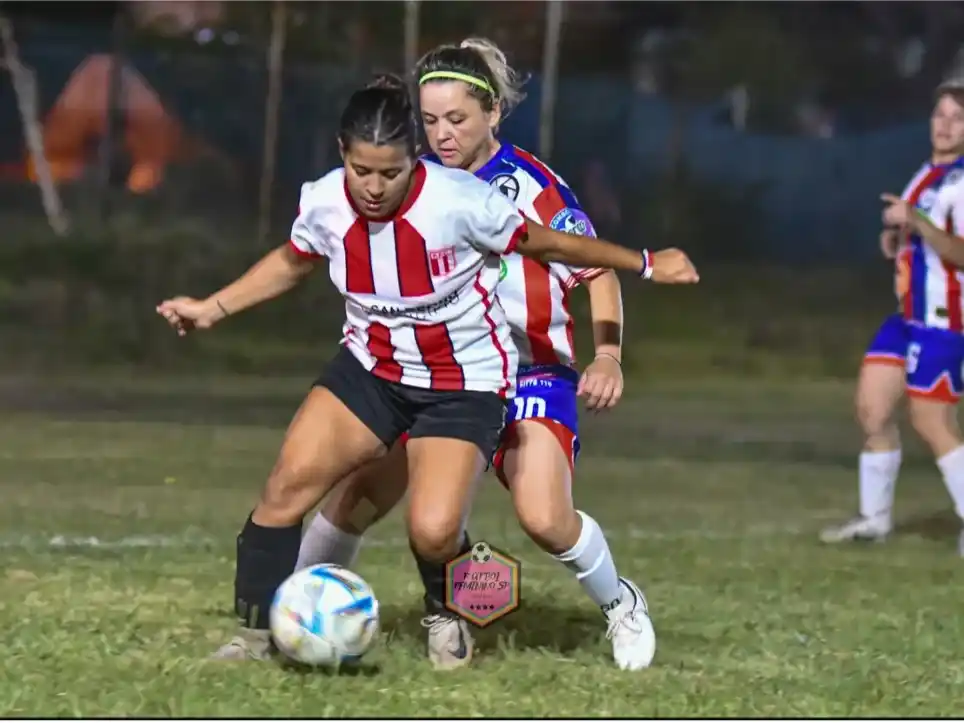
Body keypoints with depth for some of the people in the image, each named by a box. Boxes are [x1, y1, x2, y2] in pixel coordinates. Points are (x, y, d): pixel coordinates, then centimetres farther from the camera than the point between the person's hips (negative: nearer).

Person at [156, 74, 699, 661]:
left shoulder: (462, 202, -26)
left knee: (433, 532, -20)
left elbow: (545, 243, -10)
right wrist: (212, 309, 6)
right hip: (371, 368, 4)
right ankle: (258, 631, 1)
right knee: (290, 482, -15)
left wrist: (644, 264, -1)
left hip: (466, 385, -4)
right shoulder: (325, 204, -13)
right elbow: (292, 263, 10)